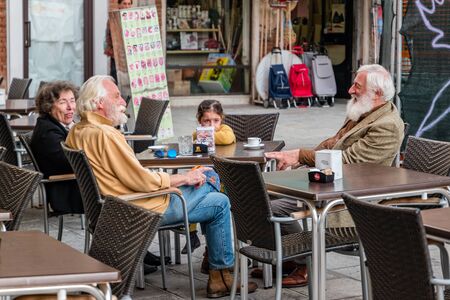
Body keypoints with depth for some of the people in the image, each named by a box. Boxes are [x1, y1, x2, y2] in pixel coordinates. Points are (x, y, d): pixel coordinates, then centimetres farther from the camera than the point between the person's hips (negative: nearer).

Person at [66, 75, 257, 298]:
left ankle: (212, 252, 27)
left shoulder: (77, 132, 5)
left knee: (208, 177, 20)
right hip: (146, 209, -10)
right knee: (220, 204, 2)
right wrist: (184, 178, -11)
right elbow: (142, 180, -26)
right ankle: (220, 276, 11)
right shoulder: (105, 135, -26)